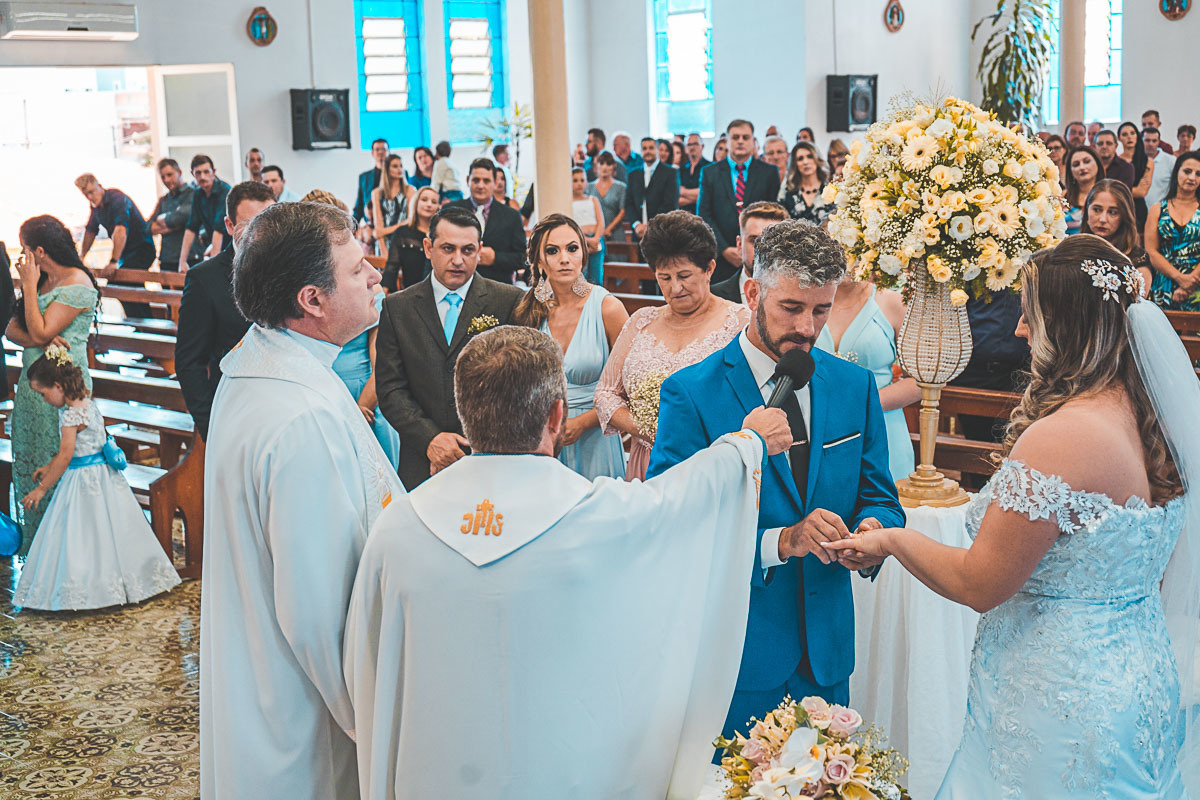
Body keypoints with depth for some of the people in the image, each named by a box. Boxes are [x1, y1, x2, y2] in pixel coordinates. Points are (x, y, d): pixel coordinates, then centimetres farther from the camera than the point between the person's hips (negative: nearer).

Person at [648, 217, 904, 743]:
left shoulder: (855, 387, 4)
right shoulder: (690, 394, -11)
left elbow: (878, 497, 9)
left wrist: (872, 531, -15)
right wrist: (780, 542, -27)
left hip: (828, 650, 4)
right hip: (732, 654, -4)